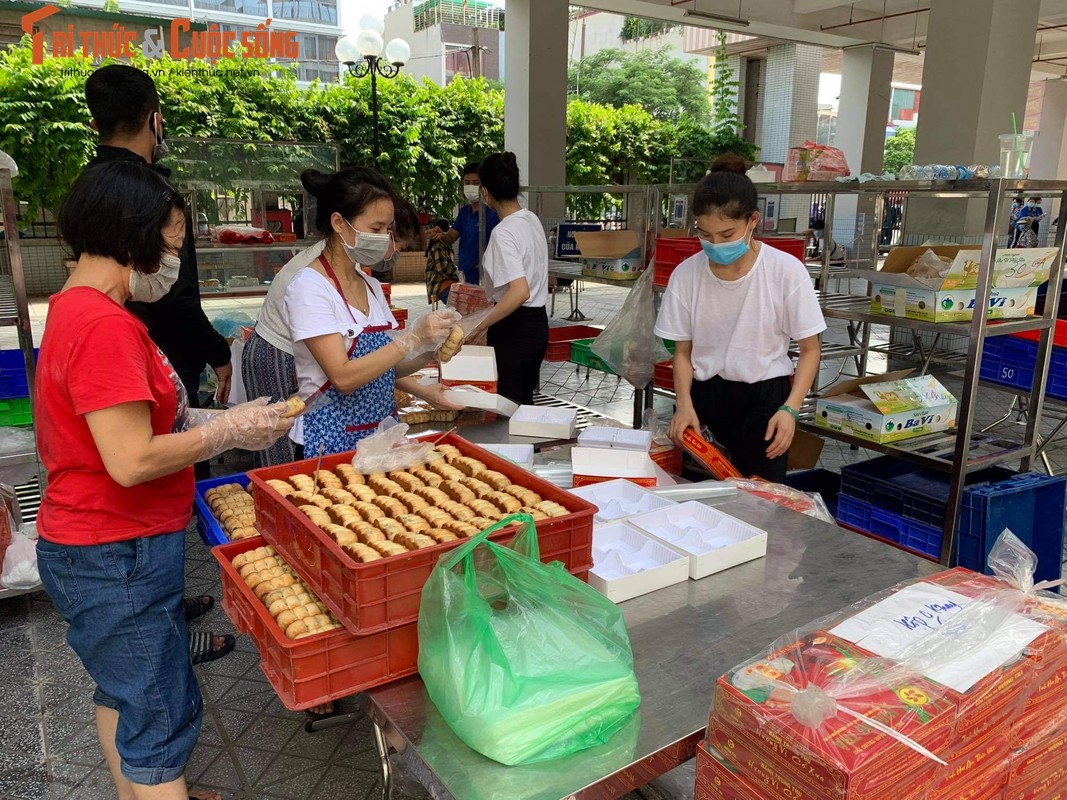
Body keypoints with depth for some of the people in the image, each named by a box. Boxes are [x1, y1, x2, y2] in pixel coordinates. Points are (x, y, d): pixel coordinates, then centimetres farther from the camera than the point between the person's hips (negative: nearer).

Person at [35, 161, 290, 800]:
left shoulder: (75, 310, 8)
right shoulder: (105, 326, -24)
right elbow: (131, 461, -27)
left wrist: (218, 420, 4)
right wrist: (230, 431, -16)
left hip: (105, 548, 10)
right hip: (118, 556, -10)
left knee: (121, 688, 25)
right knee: (165, 713, 4)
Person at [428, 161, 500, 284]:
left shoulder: (493, 213, -12)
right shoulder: (464, 212, 11)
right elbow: (451, 238, 9)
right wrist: (442, 235, -13)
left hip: (483, 280, -8)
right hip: (464, 277, 8)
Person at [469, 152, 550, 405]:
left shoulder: (503, 233, -20)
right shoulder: (532, 219, 6)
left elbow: (520, 292, -30)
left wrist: (476, 326, -27)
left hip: (514, 327, -9)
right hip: (538, 323, 9)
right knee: (525, 401, 18)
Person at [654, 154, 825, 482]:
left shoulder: (787, 271, -12)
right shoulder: (686, 274, -6)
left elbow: (809, 350, -3)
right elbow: (683, 351, 4)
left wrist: (790, 409, -16)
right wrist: (684, 402, -13)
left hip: (764, 396, -1)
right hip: (702, 394, 2)